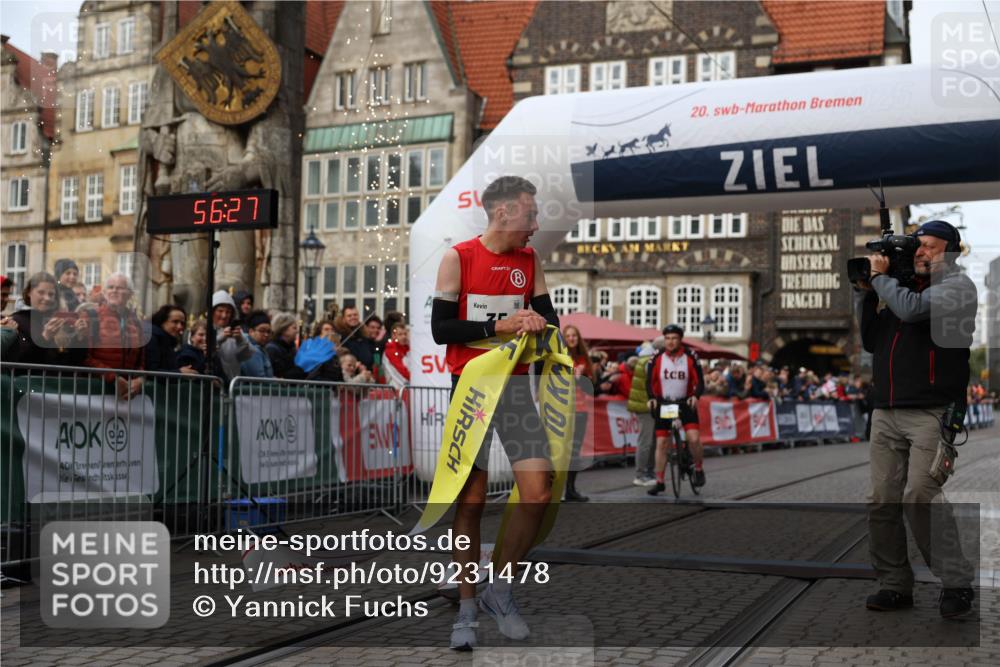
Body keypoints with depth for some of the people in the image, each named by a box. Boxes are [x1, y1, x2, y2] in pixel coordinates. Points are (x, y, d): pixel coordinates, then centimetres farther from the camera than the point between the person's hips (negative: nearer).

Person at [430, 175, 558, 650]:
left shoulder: (530, 260, 9)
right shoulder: (458, 258, -5)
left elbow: (546, 314, 12)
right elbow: (440, 329, -9)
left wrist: (541, 323, -12)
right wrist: (500, 325, -18)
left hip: (516, 385, 4)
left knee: (538, 493, -6)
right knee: (470, 500, -1)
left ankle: (499, 591, 13)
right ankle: (466, 608, 13)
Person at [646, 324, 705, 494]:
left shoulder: (690, 357, -10)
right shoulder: (657, 358, -8)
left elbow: (699, 381, -10)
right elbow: (649, 382, -7)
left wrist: (695, 396, -28)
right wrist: (652, 398, -25)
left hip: (685, 403, -1)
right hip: (663, 404, 1)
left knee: (694, 438, -18)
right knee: (661, 443, 0)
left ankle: (699, 469, 7)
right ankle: (660, 482, 9)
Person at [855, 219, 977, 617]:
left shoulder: (956, 285, 3)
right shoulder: (900, 287, 22)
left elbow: (913, 309, -15)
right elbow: (870, 342, 22)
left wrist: (880, 276, 0)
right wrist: (865, 293, 14)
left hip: (931, 412, -6)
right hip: (886, 412, 6)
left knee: (919, 497, -17)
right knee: (882, 501, 1)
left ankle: (957, 584, -5)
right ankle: (894, 586, 9)